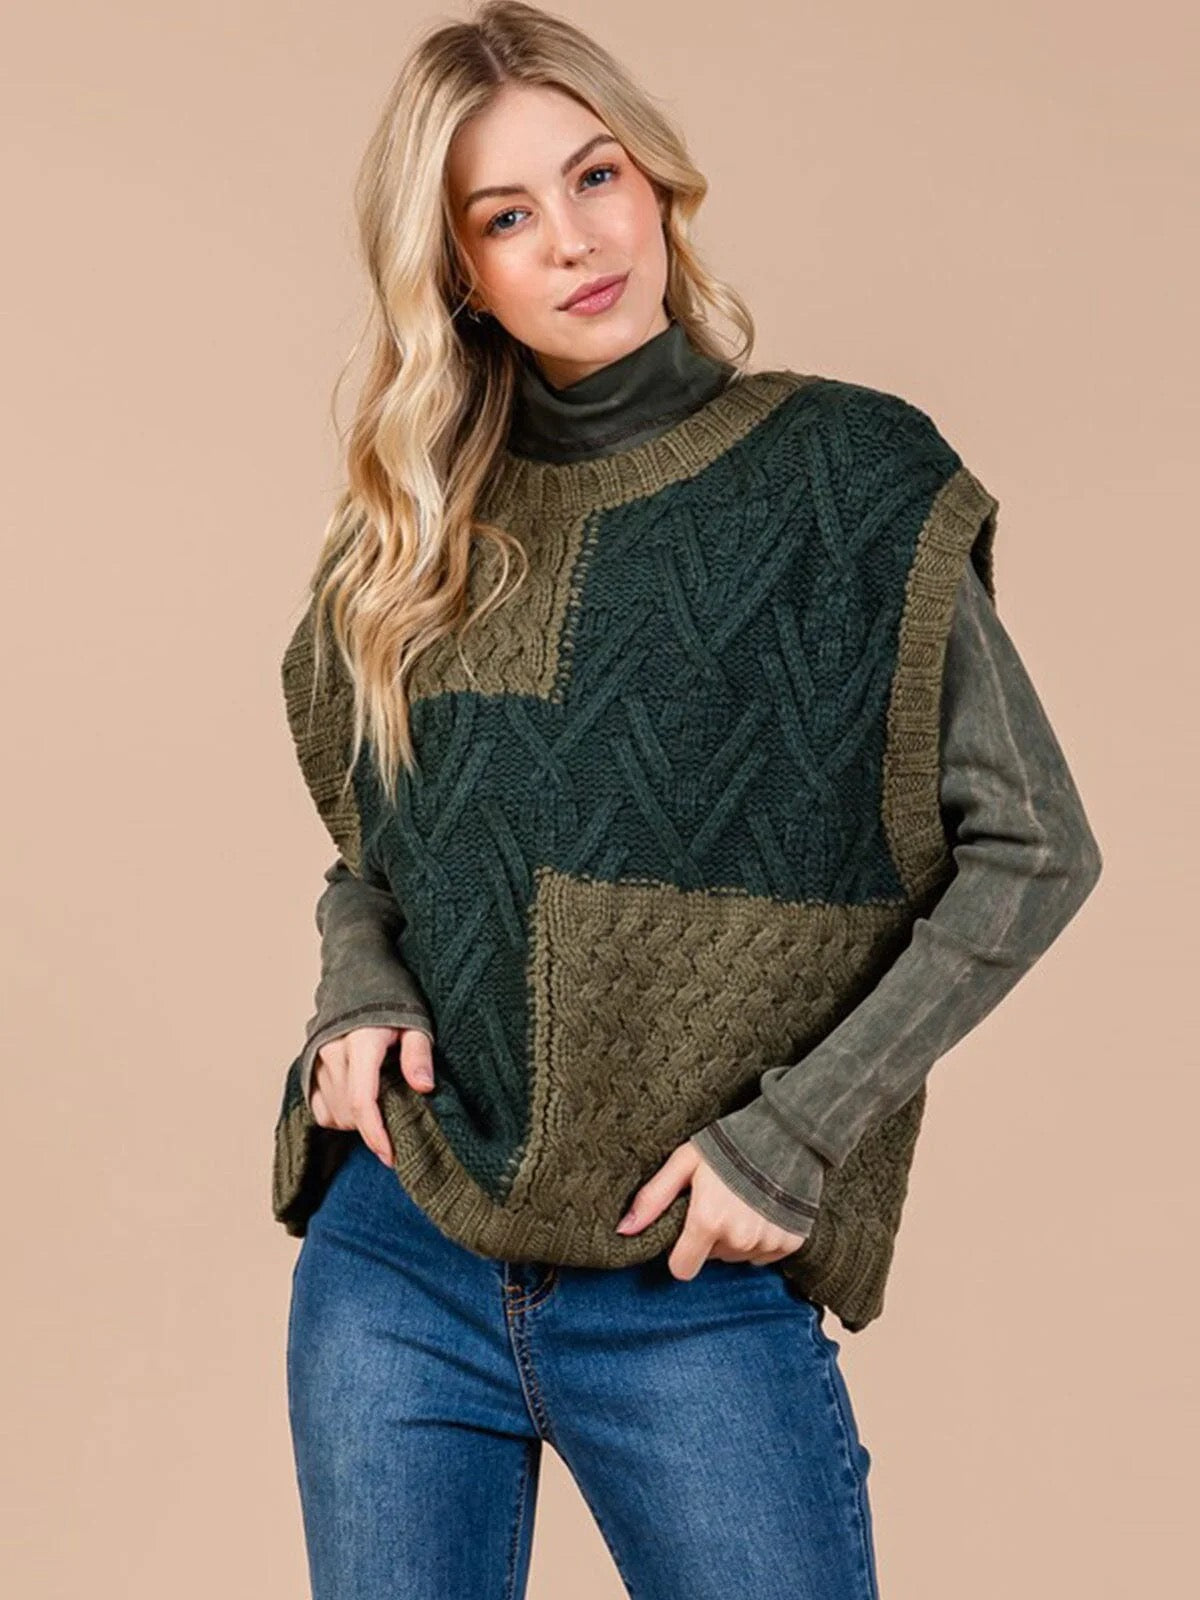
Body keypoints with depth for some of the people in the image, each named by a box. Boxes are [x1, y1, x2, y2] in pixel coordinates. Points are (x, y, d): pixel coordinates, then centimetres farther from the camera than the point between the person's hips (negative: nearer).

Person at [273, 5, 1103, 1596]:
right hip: (390, 1261, 4)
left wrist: (795, 1132, -13)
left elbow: (1032, 849, -6)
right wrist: (358, 991, -4)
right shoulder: (413, 533, 6)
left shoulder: (845, 478, -5)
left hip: (696, 1289, -3)